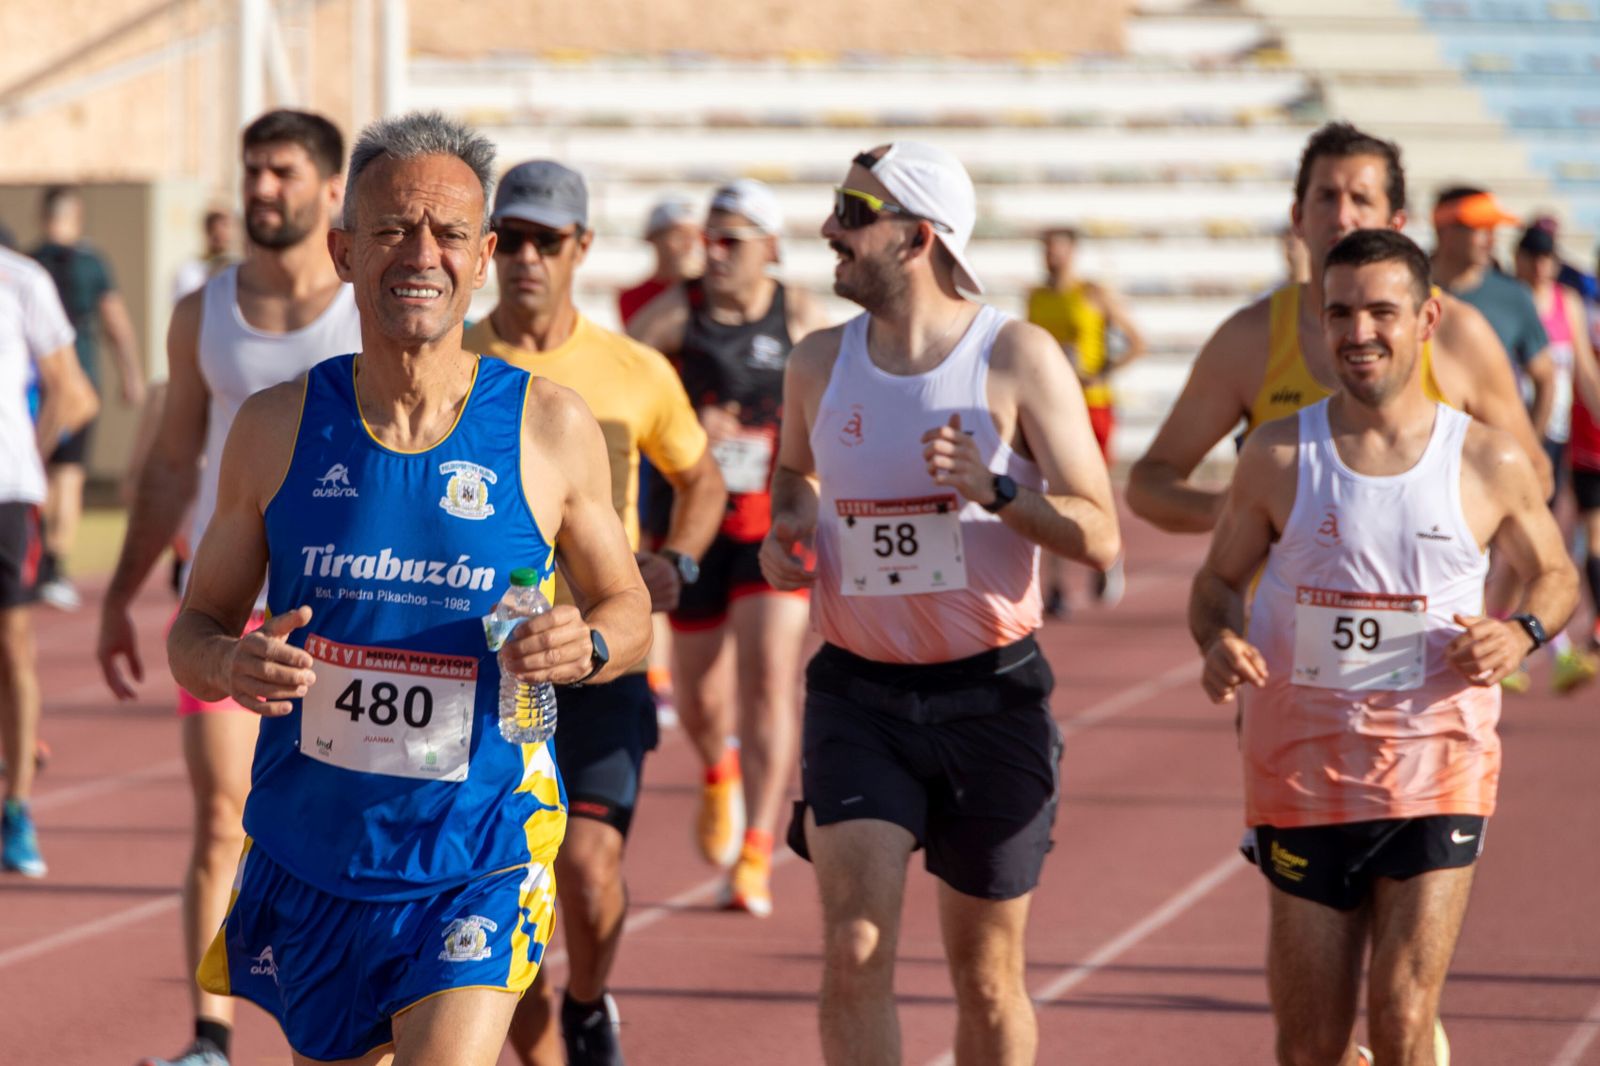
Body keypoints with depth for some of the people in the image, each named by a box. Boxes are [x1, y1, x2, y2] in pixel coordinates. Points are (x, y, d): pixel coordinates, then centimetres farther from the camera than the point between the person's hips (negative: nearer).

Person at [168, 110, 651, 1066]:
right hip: (308, 865, 3)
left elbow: (629, 610, 9)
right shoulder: (277, 428, -1)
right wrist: (229, 664, -17)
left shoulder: (549, 429, -4)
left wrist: (587, 646, -15)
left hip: (477, 868, -2)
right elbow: (196, 629, 7)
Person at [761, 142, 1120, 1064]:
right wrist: (787, 526, 5)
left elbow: (1100, 538, -9)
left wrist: (994, 490, -25)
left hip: (991, 694, -2)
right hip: (859, 693, 2)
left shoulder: (1018, 359, -7)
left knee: (988, 978, 8)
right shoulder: (820, 363, 4)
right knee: (855, 952, -14)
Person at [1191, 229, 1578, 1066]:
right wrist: (1217, 641, -12)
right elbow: (1219, 580, 11)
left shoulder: (1488, 462, -1)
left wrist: (1522, 632, -8)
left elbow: (1553, 573, 15)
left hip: (1439, 772, -1)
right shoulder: (1278, 456, 0)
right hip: (1303, 769, 1)